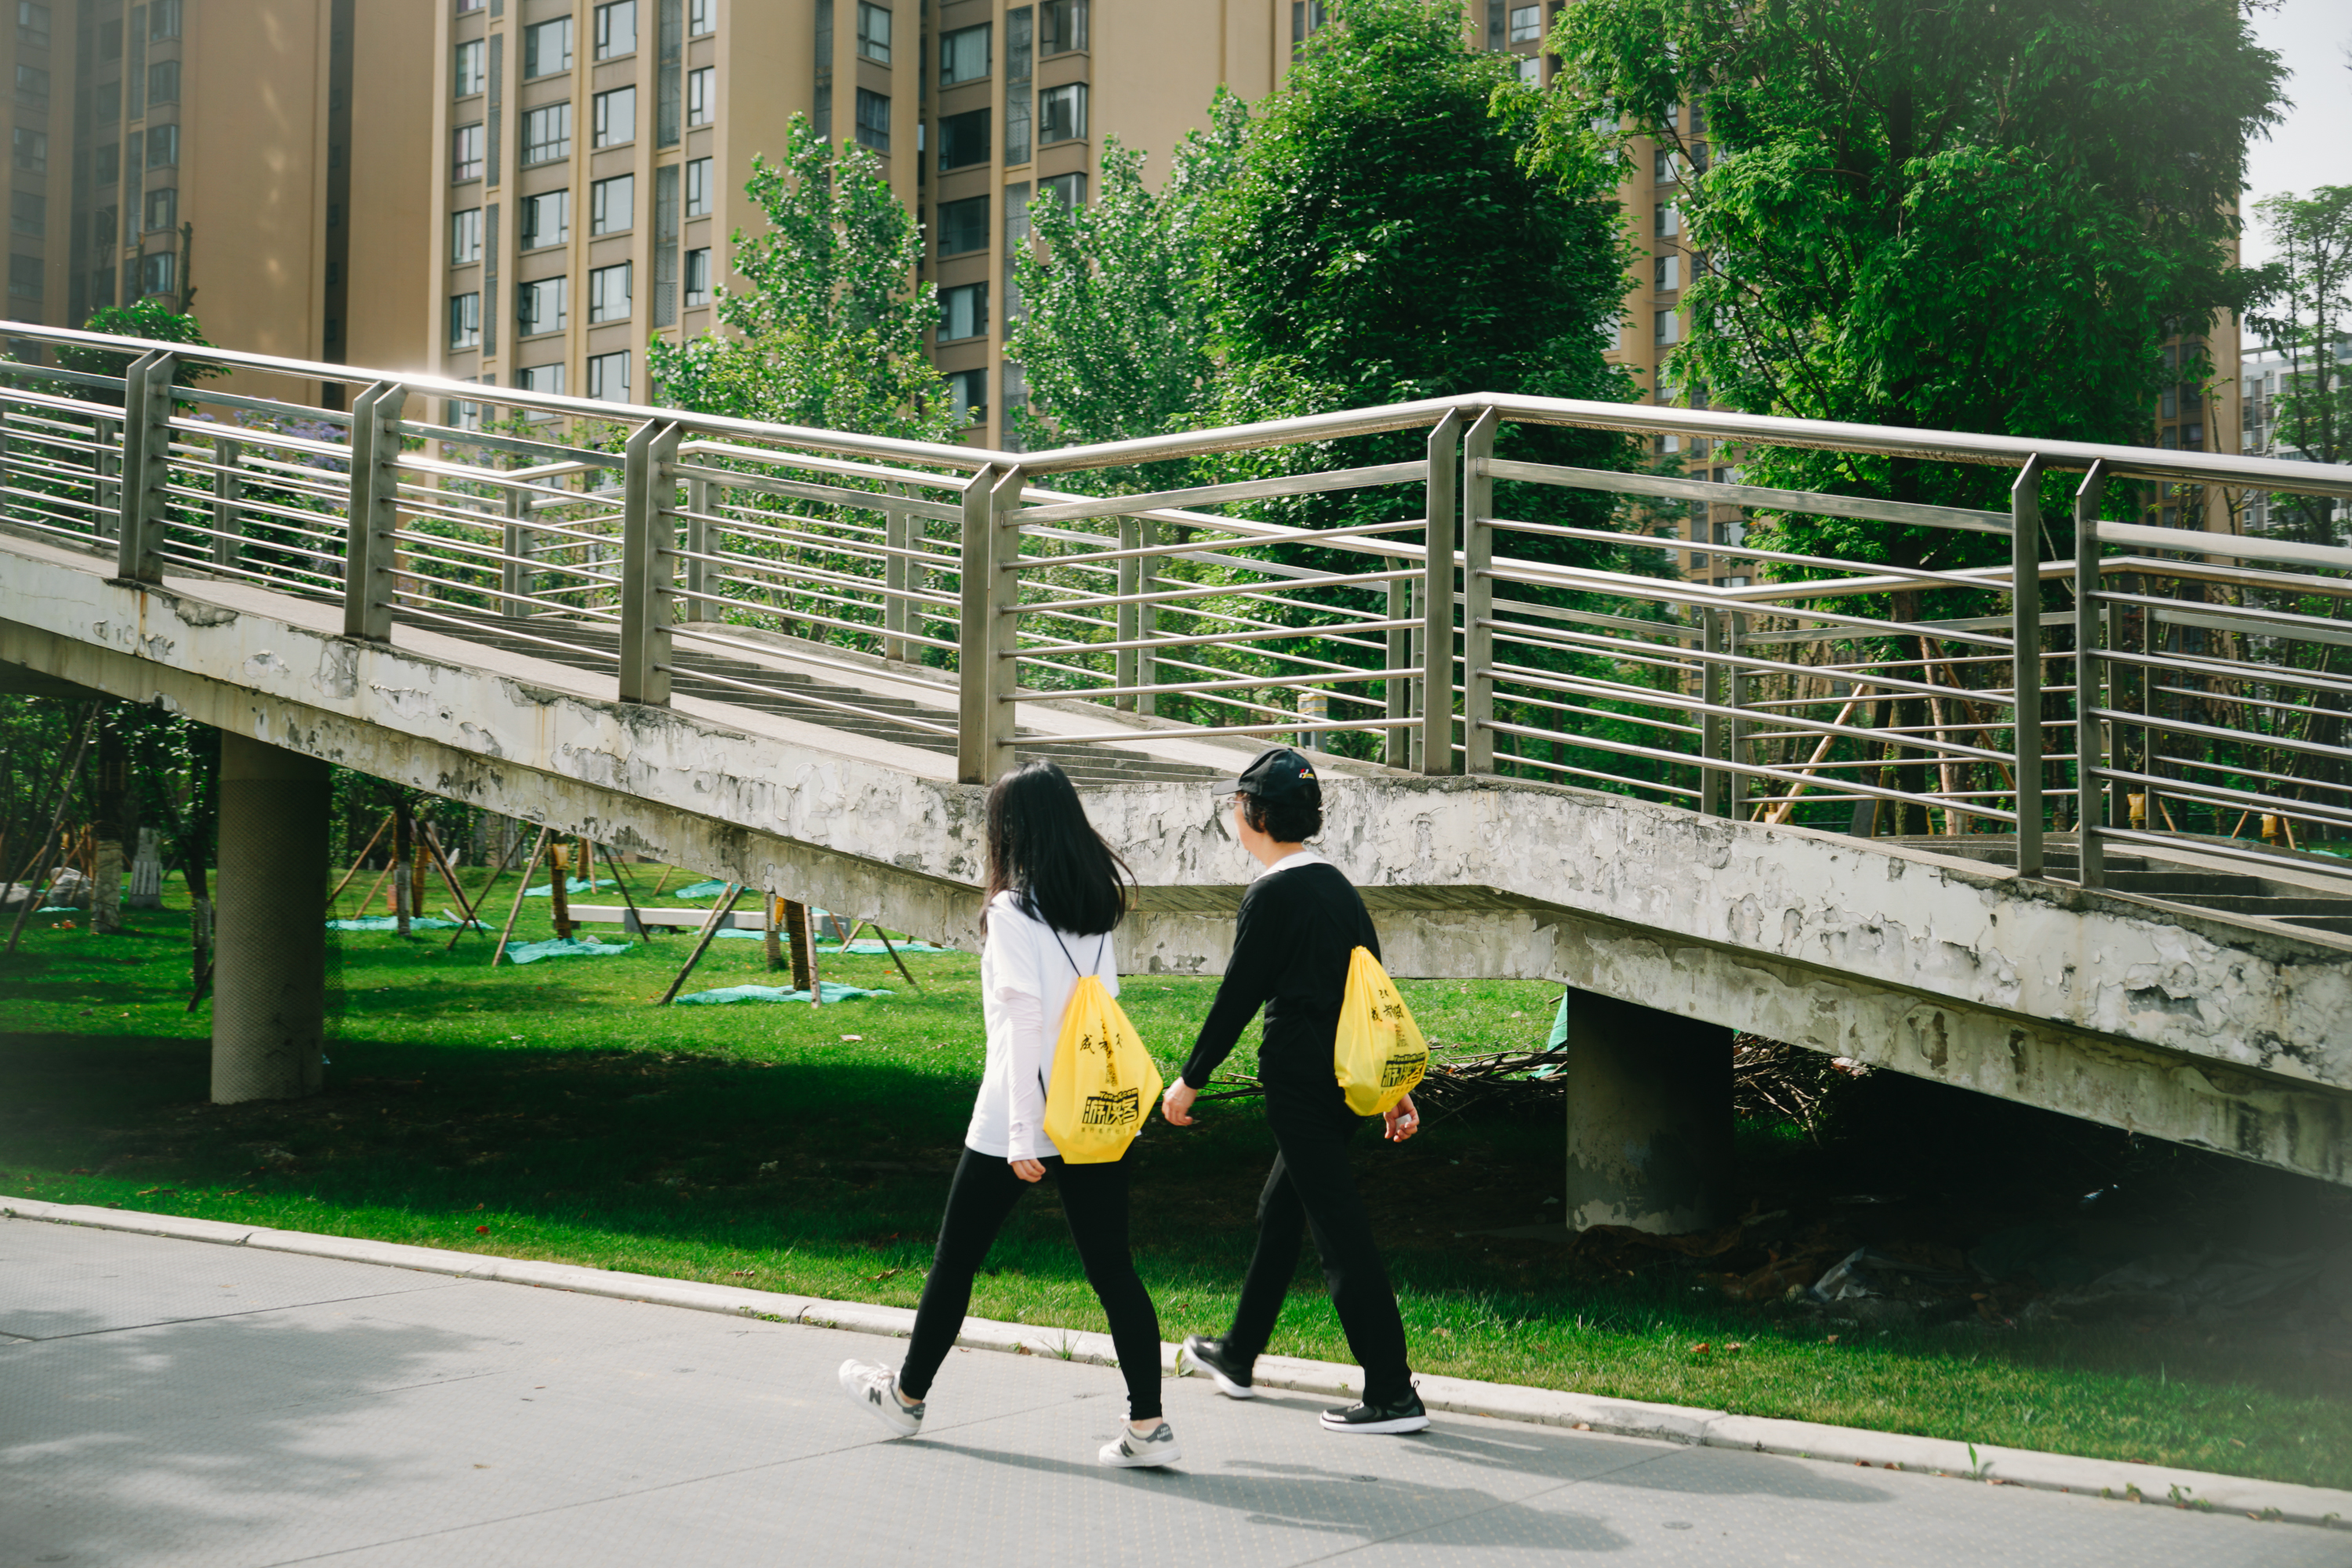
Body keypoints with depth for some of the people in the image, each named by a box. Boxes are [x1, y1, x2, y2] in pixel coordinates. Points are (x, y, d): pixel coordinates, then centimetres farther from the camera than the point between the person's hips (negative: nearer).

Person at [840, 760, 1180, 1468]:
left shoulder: (1011, 911, -12)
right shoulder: (1098, 905, 6)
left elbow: (1025, 1019, -16)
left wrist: (1022, 1133, -16)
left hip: (1020, 1120, -5)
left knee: (956, 1257, 12)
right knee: (1112, 1269, 4)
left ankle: (907, 1394, 29)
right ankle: (1147, 1424, -2)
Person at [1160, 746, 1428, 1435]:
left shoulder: (1271, 896, -14)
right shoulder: (1336, 885, 10)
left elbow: (1237, 998, -11)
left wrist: (1191, 1080, -1)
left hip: (1301, 1080, -9)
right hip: (1350, 1077, 9)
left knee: (1341, 1233, -6)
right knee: (1280, 1210, 22)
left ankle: (1393, 1395, -5)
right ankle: (1237, 1356, 36)